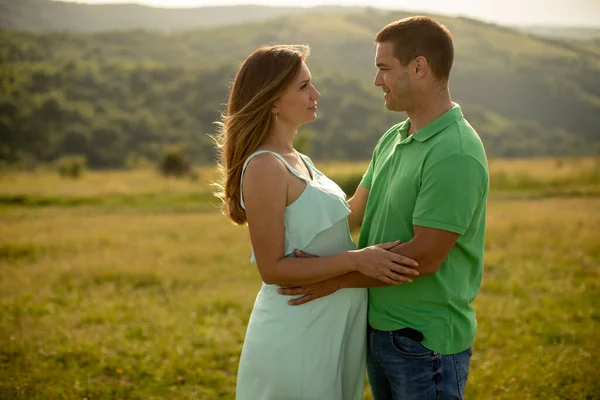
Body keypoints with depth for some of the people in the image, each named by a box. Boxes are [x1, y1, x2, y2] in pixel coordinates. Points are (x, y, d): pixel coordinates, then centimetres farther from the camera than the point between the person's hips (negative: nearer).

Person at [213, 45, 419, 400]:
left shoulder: (297, 160, 10)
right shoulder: (264, 167, -18)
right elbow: (273, 268, -20)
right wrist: (357, 259, -24)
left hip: (330, 330, 9)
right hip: (297, 338, -9)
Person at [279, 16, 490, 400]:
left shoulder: (456, 155, -21)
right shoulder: (392, 139, 8)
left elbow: (425, 257, -23)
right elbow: (354, 211, 15)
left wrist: (337, 278, -18)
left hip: (426, 342, -8)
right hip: (378, 329, 8)